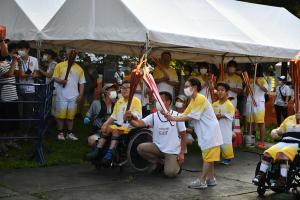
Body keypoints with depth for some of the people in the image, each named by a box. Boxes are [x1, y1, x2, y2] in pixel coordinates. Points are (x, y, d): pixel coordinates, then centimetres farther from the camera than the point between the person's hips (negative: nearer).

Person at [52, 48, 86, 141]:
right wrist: (60, 80, -21)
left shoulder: (79, 68, 10)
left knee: (71, 116, 5)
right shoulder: (60, 65, 4)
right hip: (62, 96, -2)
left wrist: (80, 95, -2)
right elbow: (55, 77, 1)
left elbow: (82, 83, 8)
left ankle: (70, 133, 12)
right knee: (61, 115, 0)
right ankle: (60, 132, 9)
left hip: (73, 96, 2)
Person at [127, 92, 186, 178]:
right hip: (158, 148, 4)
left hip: (172, 151, -4)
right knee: (141, 148, -21)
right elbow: (138, 123, -16)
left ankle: (176, 165, 16)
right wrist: (130, 119, -39)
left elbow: (183, 136, -3)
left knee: (170, 173, -23)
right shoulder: (154, 116, -2)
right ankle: (160, 163, 4)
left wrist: (181, 153, -8)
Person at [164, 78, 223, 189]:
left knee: (208, 157, -6)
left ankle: (202, 181, -4)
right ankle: (211, 179, 21)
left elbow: (190, 117, -19)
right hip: (205, 133, 10)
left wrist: (173, 119, -18)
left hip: (210, 132, -10)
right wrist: (171, 116, -9)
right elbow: (184, 115, 7)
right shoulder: (193, 101, 14)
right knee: (208, 157, 14)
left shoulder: (200, 98, -17)